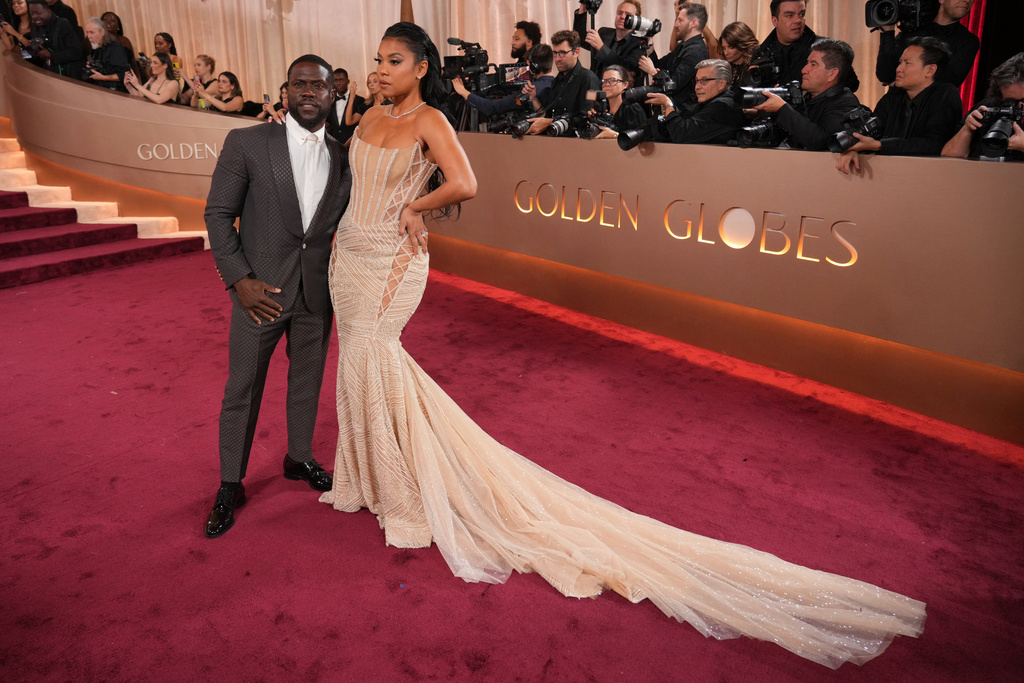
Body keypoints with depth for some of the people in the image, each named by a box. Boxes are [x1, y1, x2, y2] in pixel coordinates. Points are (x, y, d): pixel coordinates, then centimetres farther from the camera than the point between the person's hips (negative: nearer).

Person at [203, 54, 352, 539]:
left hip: (318, 293, 3)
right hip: (260, 290, -3)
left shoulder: (343, 156, 4)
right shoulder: (246, 143, -6)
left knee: (307, 380, 17)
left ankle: (299, 458, 39)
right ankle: (230, 485, 24)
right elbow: (218, 215, -4)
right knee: (243, 388, 6)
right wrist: (239, 280, -12)